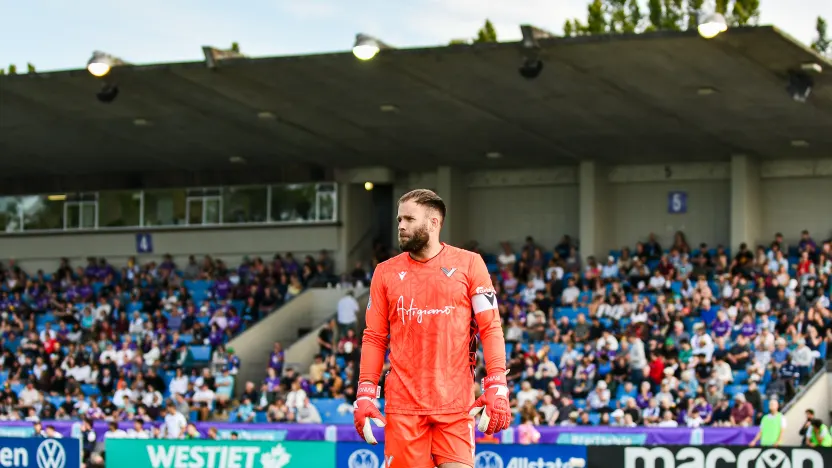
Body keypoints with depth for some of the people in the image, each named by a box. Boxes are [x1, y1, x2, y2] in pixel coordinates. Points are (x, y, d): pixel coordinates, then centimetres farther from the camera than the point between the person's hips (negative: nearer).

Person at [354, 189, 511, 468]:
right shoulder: (386, 272, 9)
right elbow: (374, 338, 10)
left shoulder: (469, 264, 3)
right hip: (402, 404, 2)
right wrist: (365, 395, 1)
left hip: (456, 403, -2)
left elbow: (490, 328, 1)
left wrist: (496, 388, -9)